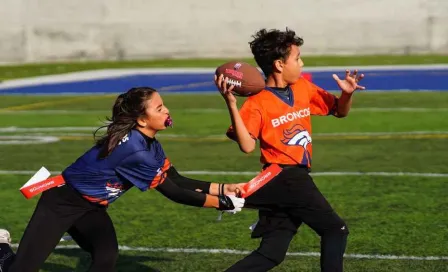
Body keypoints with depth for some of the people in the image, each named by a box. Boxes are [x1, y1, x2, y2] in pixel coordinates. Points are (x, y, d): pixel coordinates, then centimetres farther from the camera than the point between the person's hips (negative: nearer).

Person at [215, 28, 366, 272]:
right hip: (285, 178, -8)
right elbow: (247, 145, -22)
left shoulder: (304, 88, 10)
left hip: (295, 179, 8)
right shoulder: (257, 103, -10)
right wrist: (232, 105, -30)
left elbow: (339, 111, 19)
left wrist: (347, 94, -4)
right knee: (335, 229, -7)